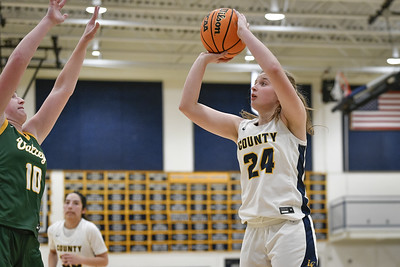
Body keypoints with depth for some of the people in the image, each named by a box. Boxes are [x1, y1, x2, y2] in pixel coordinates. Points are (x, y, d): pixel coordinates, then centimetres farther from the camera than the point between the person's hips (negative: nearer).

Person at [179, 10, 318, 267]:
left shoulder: (292, 121, 0)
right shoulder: (241, 127, 15)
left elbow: (275, 70, -17)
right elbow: (188, 105, 11)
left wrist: (244, 31, -8)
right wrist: (204, 59, 10)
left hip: (290, 228, -6)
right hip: (254, 231, 6)